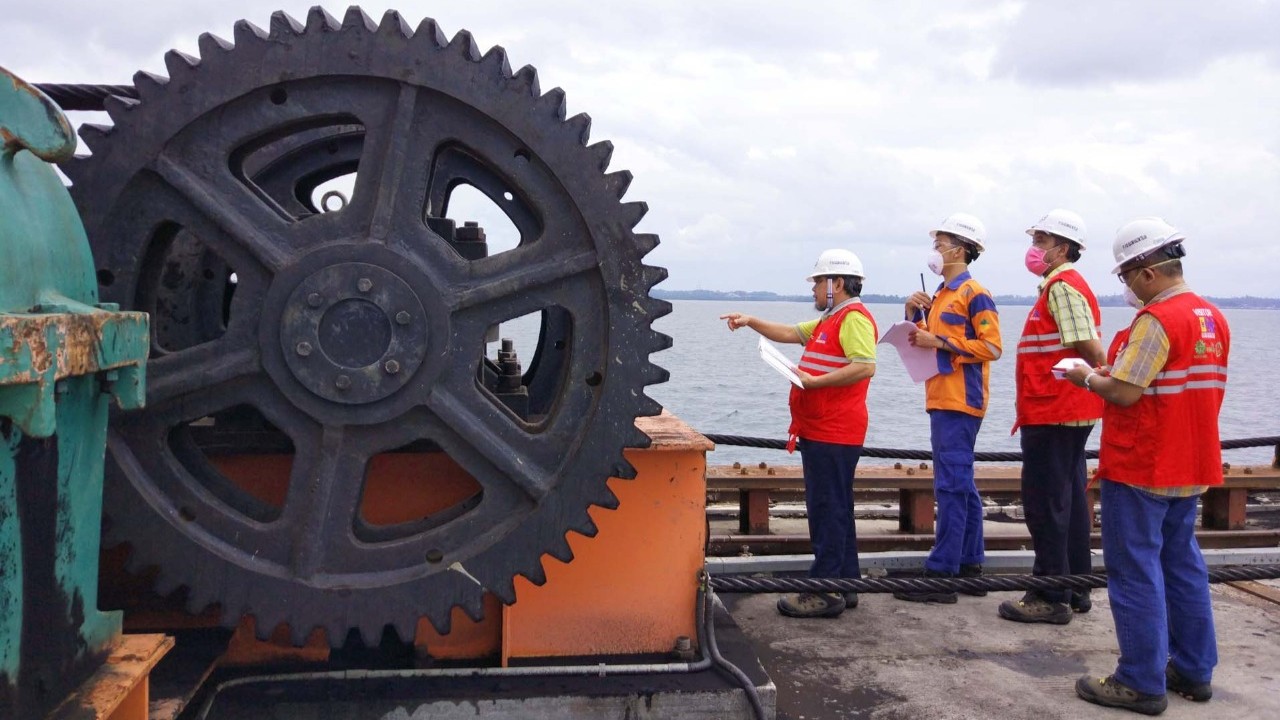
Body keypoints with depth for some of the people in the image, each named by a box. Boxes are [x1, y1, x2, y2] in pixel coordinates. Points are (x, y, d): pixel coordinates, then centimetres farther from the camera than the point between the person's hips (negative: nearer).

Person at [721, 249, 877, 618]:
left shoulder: (854, 318, -12)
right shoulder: (830, 321, 22)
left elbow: (865, 366, -24)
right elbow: (790, 333, 29)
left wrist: (815, 381, -21)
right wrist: (751, 322, 20)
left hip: (834, 435, -11)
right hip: (820, 431, 11)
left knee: (828, 511, -8)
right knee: (833, 510, 14)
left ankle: (825, 592, -4)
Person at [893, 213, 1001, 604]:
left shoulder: (974, 294, -9)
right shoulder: (941, 294, 18)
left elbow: (991, 347, -15)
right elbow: (923, 339, 22)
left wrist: (939, 342, -18)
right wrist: (913, 313, 5)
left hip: (959, 401, -10)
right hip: (942, 400, 10)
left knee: (951, 486, -10)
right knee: (961, 485, 13)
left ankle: (941, 572, -9)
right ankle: (970, 565, 21)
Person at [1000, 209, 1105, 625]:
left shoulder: (1062, 287, -15)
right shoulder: (1065, 285, 17)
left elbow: (1089, 346, -23)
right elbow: (1086, 349, 21)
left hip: (1052, 415, -11)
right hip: (1069, 413, 11)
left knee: (1045, 502, -5)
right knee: (1069, 500, 15)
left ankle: (1050, 597, 2)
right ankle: (1076, 589, 25)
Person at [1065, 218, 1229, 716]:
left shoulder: (1156, 319, -19)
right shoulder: (1213, 318, 9)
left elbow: (1123, 393, -21)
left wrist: (1088, 378, -2)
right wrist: (1115, 371, 13)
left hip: (1141, 469, -9)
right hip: (1191, 467, 9)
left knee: (1136, 572, -1)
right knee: (1183, 566, 17)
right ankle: (1194, 670, 25)